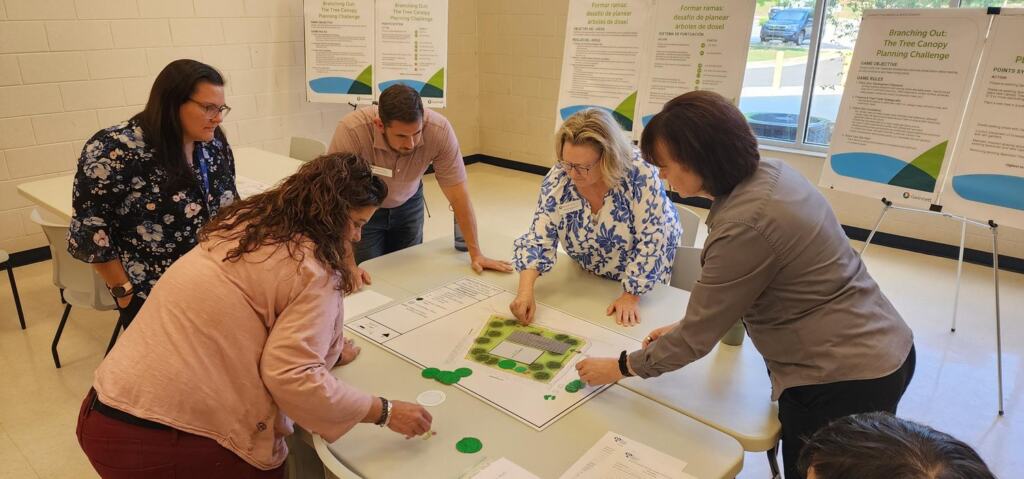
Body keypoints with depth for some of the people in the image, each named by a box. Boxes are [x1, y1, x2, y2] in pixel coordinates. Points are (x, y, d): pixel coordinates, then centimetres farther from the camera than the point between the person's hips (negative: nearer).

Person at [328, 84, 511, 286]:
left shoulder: (440, 130, -30)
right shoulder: (351, 131, -37)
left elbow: (457, 192, -23)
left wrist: (476, 254, -21)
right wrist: (348, 265, -37)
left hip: (408, 204, 2)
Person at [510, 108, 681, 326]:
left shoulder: (641, 175, -30)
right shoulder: (557, 180, -20)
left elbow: (651, 243, -25)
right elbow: (539, 239, -19)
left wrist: (631, 297, -25)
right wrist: (525, 291, -30)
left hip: (646, 277, -3)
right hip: (589, 274, 3)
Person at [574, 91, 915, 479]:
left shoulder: (745, 226, -29)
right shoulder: (768, 173, -3)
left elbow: (697, 339, -18)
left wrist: (620, 368, -6)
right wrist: (686, 328, 7)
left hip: (846, 381, -8)